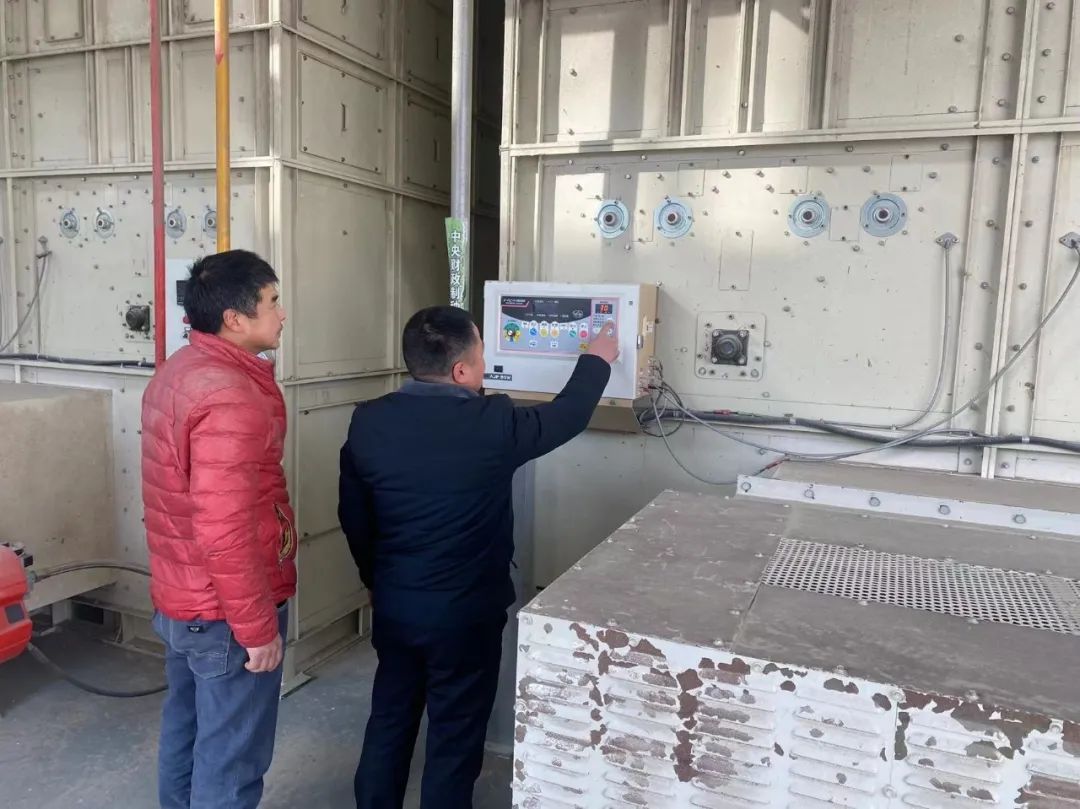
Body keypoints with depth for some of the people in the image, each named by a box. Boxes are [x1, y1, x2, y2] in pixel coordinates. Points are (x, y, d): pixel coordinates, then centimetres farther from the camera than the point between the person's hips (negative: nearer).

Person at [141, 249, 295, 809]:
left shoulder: (178, 372, 5)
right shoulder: (229, 396, -27)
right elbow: (224, 530, -29)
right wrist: (257, 625, -21)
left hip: (179, 597, 9)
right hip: (223, 612, -9)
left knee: (185, 731, 25)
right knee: (231, 759, 8)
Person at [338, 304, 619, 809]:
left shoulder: (368, 422, -7)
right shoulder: (492, 424, -20)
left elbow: (352, 515, 4)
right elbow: (568, 416, -3)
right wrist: (597, 360, 14)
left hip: (392, 604, 5)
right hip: (466, 612, -5)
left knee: (389, 718, 22)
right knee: (455, 737, 13)